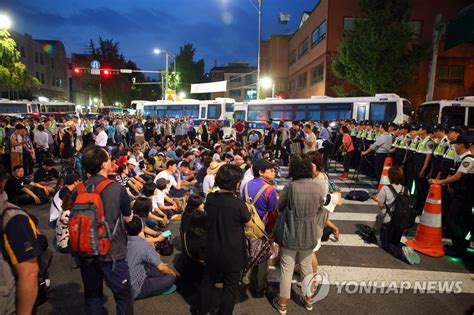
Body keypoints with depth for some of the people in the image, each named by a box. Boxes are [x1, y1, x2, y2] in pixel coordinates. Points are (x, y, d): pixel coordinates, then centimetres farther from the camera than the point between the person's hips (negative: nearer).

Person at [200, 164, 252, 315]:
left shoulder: (210, 199, -10)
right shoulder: (238, 203, -25)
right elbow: (249, 223, -9)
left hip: (213, 250, 5)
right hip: (233, 253, -5)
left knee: (208, 281, 25)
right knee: (231, 287, 15)